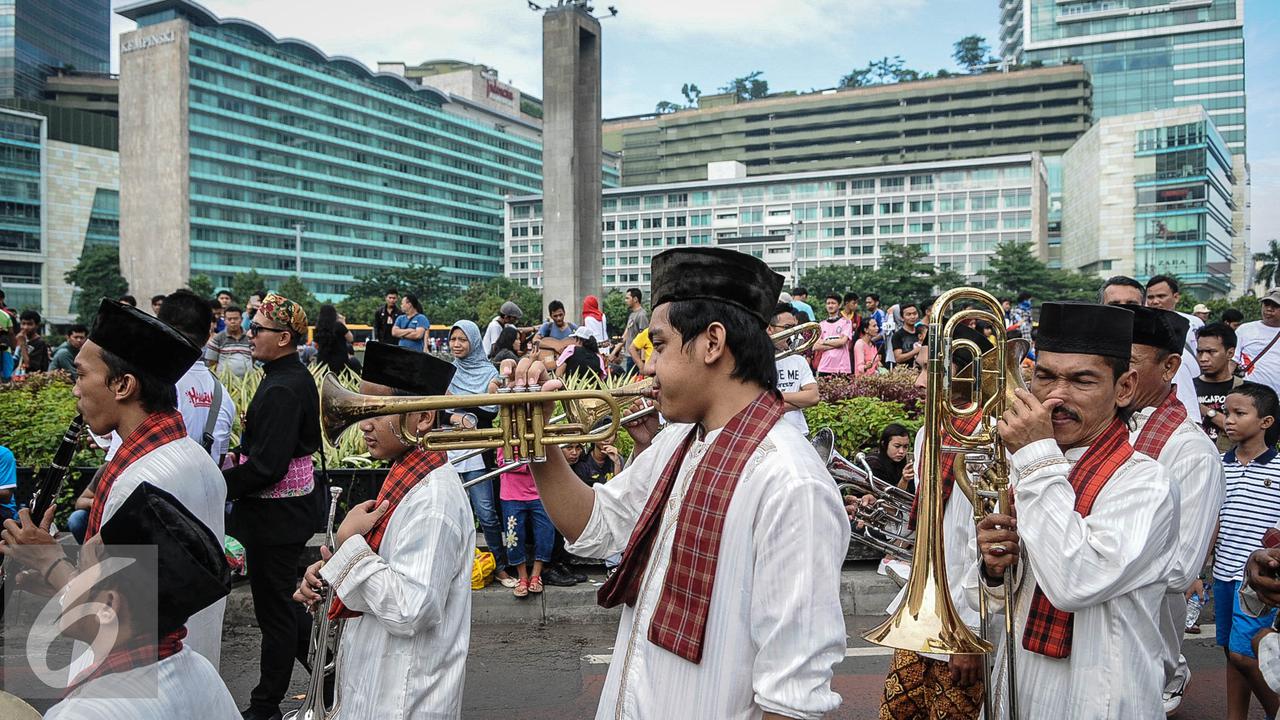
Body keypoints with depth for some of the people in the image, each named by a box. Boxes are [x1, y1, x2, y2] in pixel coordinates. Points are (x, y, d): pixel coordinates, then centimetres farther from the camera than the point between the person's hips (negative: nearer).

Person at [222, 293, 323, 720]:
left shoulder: (281, 389, -23)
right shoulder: (297, 377, 8)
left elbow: (267, 466, -26)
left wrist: (222, 486, -14)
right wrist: (238, 464, 9)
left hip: (276, 513, -10)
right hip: (292, 505, 10)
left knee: (274, 608, 5)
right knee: (281, 601, 21)